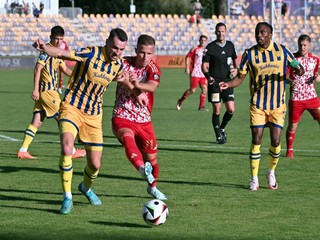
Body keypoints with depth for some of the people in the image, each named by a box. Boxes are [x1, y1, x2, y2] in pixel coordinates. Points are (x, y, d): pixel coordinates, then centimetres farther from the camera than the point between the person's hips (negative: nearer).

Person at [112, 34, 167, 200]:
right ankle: (142, 168, -59)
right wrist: (137, 92, -42)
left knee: (151, 156, 12)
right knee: (128, 137, -36)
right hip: (122, 118, -3)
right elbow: (120, 76, -29)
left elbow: (153, 86, -24)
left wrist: (137, 85, -45)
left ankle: (152, 186, 40)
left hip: (144, 120, 3)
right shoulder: (125, 64, -5)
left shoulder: (152, 68, -1)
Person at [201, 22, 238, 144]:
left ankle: (222, 128, 23)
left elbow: (234, 59, 24)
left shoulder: (230, 45, 8)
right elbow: (204, 65, -4)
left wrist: (235, 69, 4)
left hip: (227, 81, 3)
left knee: (231, 110, -3)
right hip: (214, 82, -3)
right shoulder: (210, 47, -4)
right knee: (217, 110, -2)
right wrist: (208, 76, -22)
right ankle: (219, 136, 12)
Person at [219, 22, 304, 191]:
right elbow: (241, 77, 1)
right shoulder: (250, 54, -2)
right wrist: (229, 84, -19)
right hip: (257, 105, -1)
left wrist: (299, 70, -19)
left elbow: (297, 67, 6)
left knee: (275, 141, -4)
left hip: (278, 105, 1)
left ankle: (271, 172, 22)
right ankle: (254, 179, 4)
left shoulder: (282, 51, -1)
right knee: (256, 140, -8)